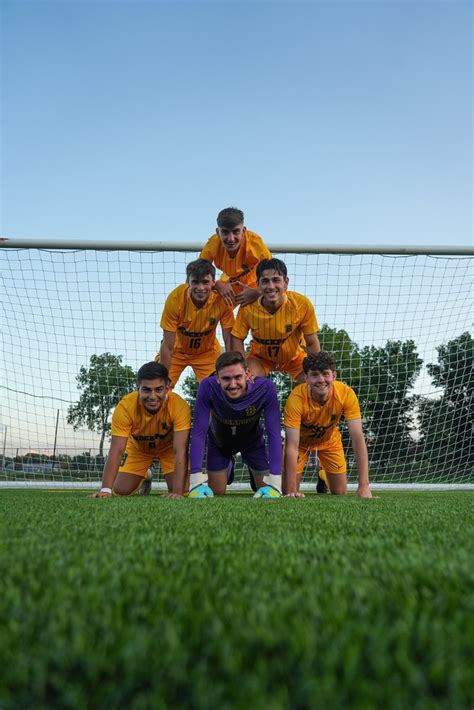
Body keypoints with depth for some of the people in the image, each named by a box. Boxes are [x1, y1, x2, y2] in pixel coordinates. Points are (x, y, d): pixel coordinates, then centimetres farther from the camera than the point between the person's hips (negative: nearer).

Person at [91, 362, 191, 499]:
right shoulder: (125, 407, -36)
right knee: (121, 491, -3)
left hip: (169, 447, -1)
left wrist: (177, 492, -49)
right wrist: (106, 490, -46)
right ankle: (144, 478, 31)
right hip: (138, 447, 2)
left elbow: (180, 451, -40)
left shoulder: (179, 406, -39)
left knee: (182, 490, -17)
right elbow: (116, 451, -36)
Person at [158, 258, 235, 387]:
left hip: (207, 351, 1)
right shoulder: (175, 298, -30)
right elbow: (168, 346, -24)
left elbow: (229, 341, -18)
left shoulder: (221, 300, -27)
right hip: (177, 349, -1)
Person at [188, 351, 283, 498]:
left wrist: (274, 483, -42)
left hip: (252, 440, 0)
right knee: (217, 493, 6)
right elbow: (199, 432, -35)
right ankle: (228, 467, 41)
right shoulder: (208, 388, -37)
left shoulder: (265, 388, -37)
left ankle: (254, 472, 40)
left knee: (266, 490, 4)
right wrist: (196, 482, -41)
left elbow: (274, 433, -35)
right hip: (219, 441, 0)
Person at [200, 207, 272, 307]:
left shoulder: (254, 242, -33)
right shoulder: (213, 243, -27)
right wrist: (218, 285, -42)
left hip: (254, 285, -2)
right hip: (227, 284, 2)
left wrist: (256, 292, -45)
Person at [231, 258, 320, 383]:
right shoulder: (248, 307, -29)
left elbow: (312, 343, -17)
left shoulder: (302, 304, -30)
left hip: (294, 357, 1)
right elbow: (237, 339, -14)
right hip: (260, 357, 0)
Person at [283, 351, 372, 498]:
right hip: (301, 440, -2)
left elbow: (357, 438, -33)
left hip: (329, 439, 2)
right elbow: (292, 446, -37)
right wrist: (291, 490, -42)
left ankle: (324, 476, 38)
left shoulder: (347, 394, -33)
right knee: (289, 493, -8)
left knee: (341, 493, 4)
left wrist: (364, 486, -39)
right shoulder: (296, 398, -38)